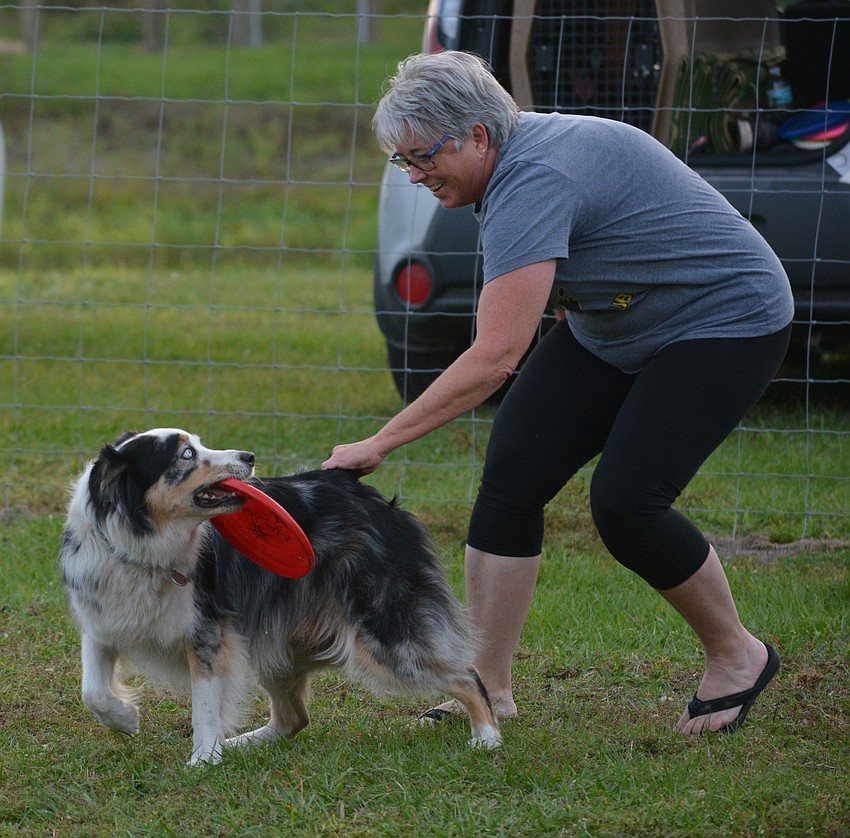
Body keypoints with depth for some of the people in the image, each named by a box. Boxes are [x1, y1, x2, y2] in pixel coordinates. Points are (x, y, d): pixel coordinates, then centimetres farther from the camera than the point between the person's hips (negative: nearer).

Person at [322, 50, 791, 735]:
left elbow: (496, 356, -39)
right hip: (611, 329, 10)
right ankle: (488, 689, -3)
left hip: (726, 324, -10)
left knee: (625, 503, -21)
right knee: (510, 478, -6)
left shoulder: (531, 182, -32)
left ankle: (738, 656, 4)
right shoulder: (519, 150, -3)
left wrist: (382, 442, -38)